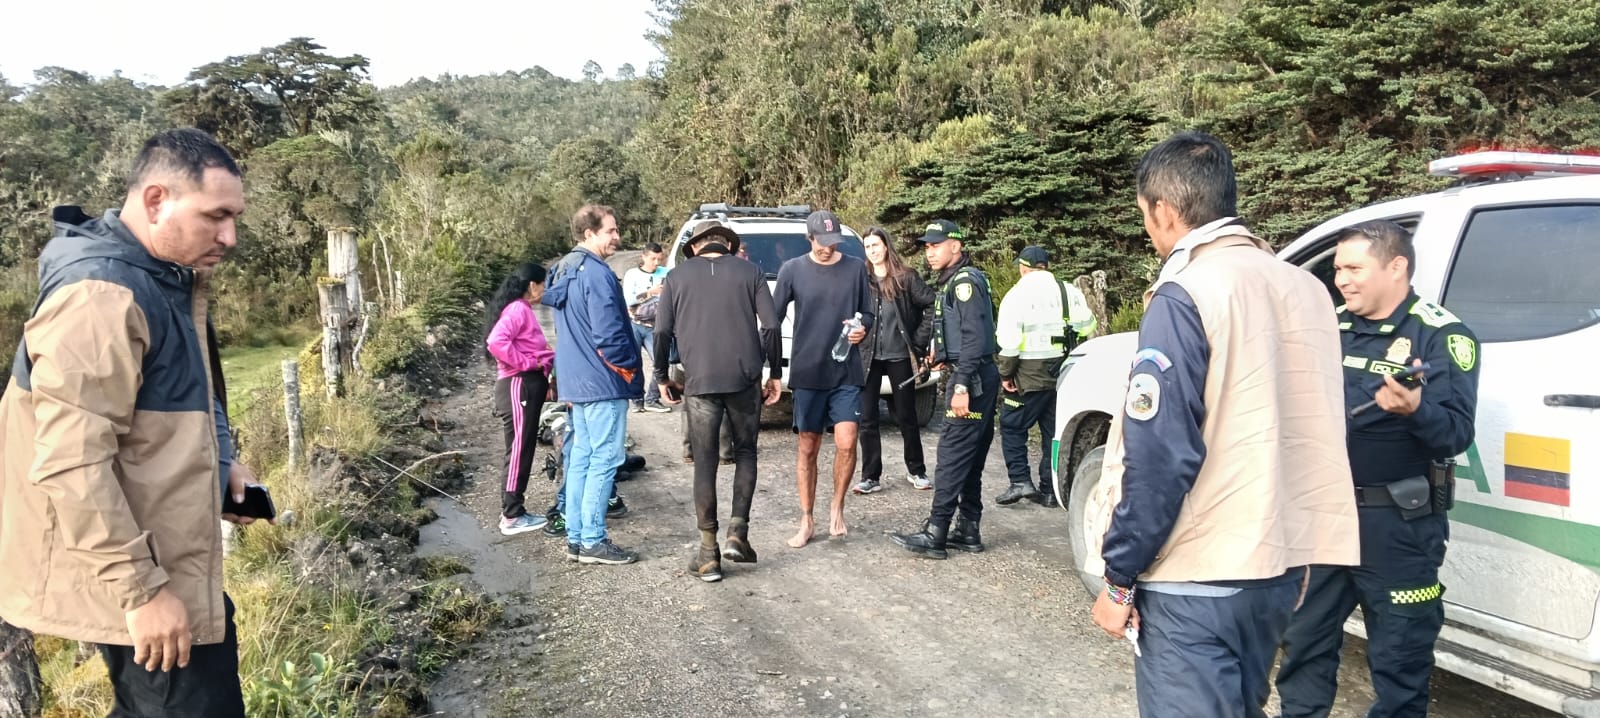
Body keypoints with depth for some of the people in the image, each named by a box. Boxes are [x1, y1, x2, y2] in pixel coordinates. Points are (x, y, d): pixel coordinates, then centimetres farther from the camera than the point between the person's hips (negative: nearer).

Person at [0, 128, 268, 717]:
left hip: (169, 559, 10)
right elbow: (71, 462, -28)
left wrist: (220, 465, 9)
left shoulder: (165, 280, 10)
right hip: (127, 578, -10)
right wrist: (141, 589, -26)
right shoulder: (100, 294, -23)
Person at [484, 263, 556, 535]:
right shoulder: (517, 309, -13)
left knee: (522, 450, 14)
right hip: (518, 386, -10)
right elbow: (497, 342, -28)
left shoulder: (522, 309, 17)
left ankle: (512, 509, 21)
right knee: (519, 450, -5)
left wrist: (544, 356, 3)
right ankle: (512, 516, 1)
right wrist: (528, 363, -20)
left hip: (527, 386, 10)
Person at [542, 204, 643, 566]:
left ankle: (576, 535, 19)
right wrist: (629, 369, -7)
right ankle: (593, 541, 0)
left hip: (576, 382, 10)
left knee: (581, 456, 14)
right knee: (604, 460, -4)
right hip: (603, 382, -10)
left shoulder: (564, 271, 14)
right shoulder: (597, 274, -18)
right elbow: (608, 335, -23)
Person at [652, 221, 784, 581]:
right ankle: (738, 532, 6)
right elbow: (772, 325, 0)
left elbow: (662, 331, 4)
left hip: (700, 381, 0)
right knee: (745, 452, 18)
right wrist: (775, 372, 8)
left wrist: (662, 376, 15)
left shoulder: (678, 276, 8)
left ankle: (709, 553, 7)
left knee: (705, 464, 6)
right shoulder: (749, 272, 7)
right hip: (744, 378, 0)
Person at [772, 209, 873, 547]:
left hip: (846, 372, 0)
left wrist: (862, 326, -11)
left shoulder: (856, 268, 3)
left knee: (846, 443, -10)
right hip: (807, 373, 0)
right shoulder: (792, 270, -1)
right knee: (808, 448, 6)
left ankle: (837, 505, 15)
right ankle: (806, 521, 19)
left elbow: (867, 313, 11)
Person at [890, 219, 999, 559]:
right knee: (970, 460, 12)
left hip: (973, 378, -10)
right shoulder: (954, 281, 18)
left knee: (952, 456, -9)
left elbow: (974, 337, -21)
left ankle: (934, 534, -7)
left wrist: (962, 385, -25)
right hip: (976, 379, 10)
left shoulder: (965, 280, -12)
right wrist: (943, 354, 17)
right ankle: (969, 531, 17)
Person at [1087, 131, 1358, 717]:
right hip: (1279, 561, 8)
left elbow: (1158, 457, -20)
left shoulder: (1183, 297, -16)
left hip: (1197, 579, -8)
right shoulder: (1306, 289, 7)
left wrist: (1119, 577, -11)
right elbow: (1303, 433, 14)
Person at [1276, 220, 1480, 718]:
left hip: (1397, 524, -6)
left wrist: (1415, 409, -37)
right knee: (1305, 636, 17)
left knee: (1398, 653, 8)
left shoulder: (1441, 336, -10)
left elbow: (1457, 433, -18)